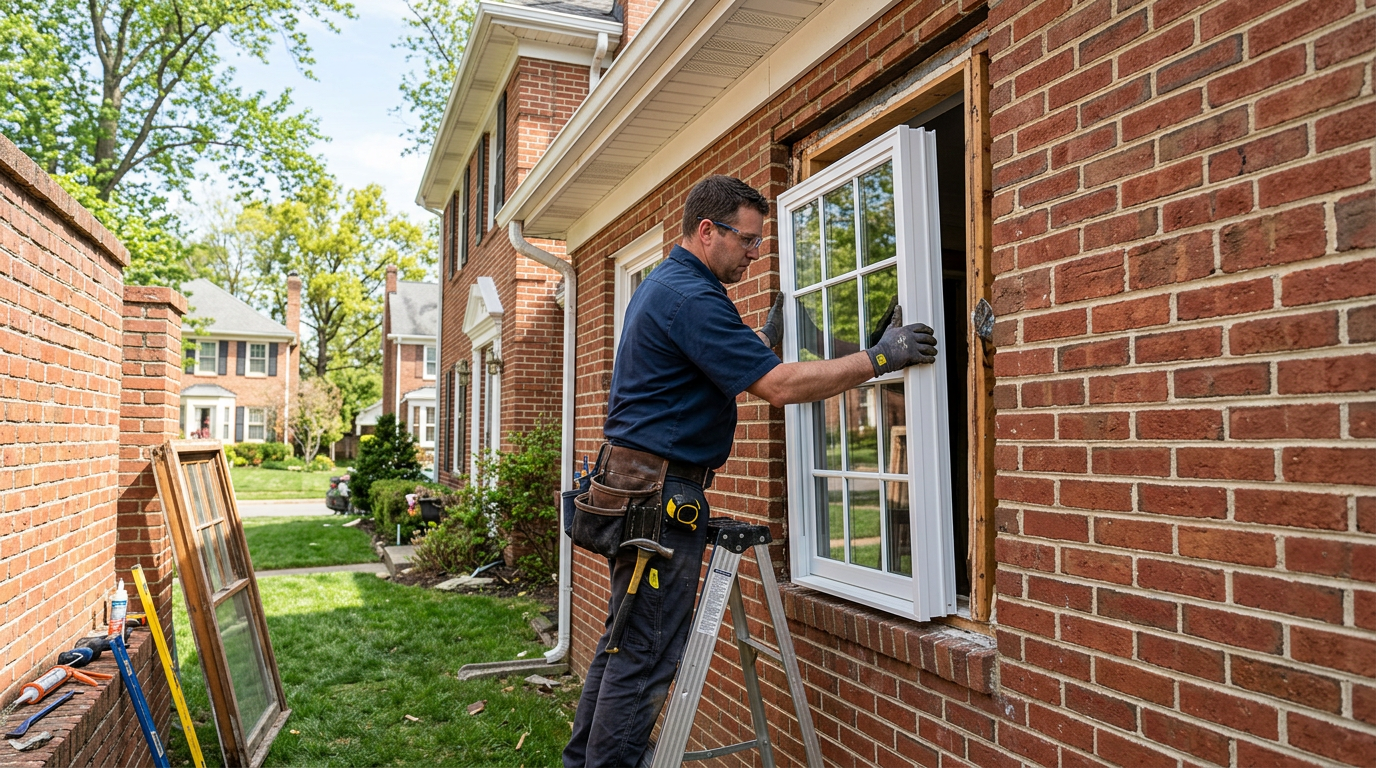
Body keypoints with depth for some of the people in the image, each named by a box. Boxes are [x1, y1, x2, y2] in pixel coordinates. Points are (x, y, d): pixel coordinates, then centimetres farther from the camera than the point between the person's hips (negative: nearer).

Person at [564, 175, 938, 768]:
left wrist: (766, 335, 20)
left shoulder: (662, 284, 17)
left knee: (623, 643, 18)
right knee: (645, 658, -2)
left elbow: (725, 361, 28)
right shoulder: (692, 297, -17)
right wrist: (881, 357, -17)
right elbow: (780, 386, -22)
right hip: (661, 495, -11)